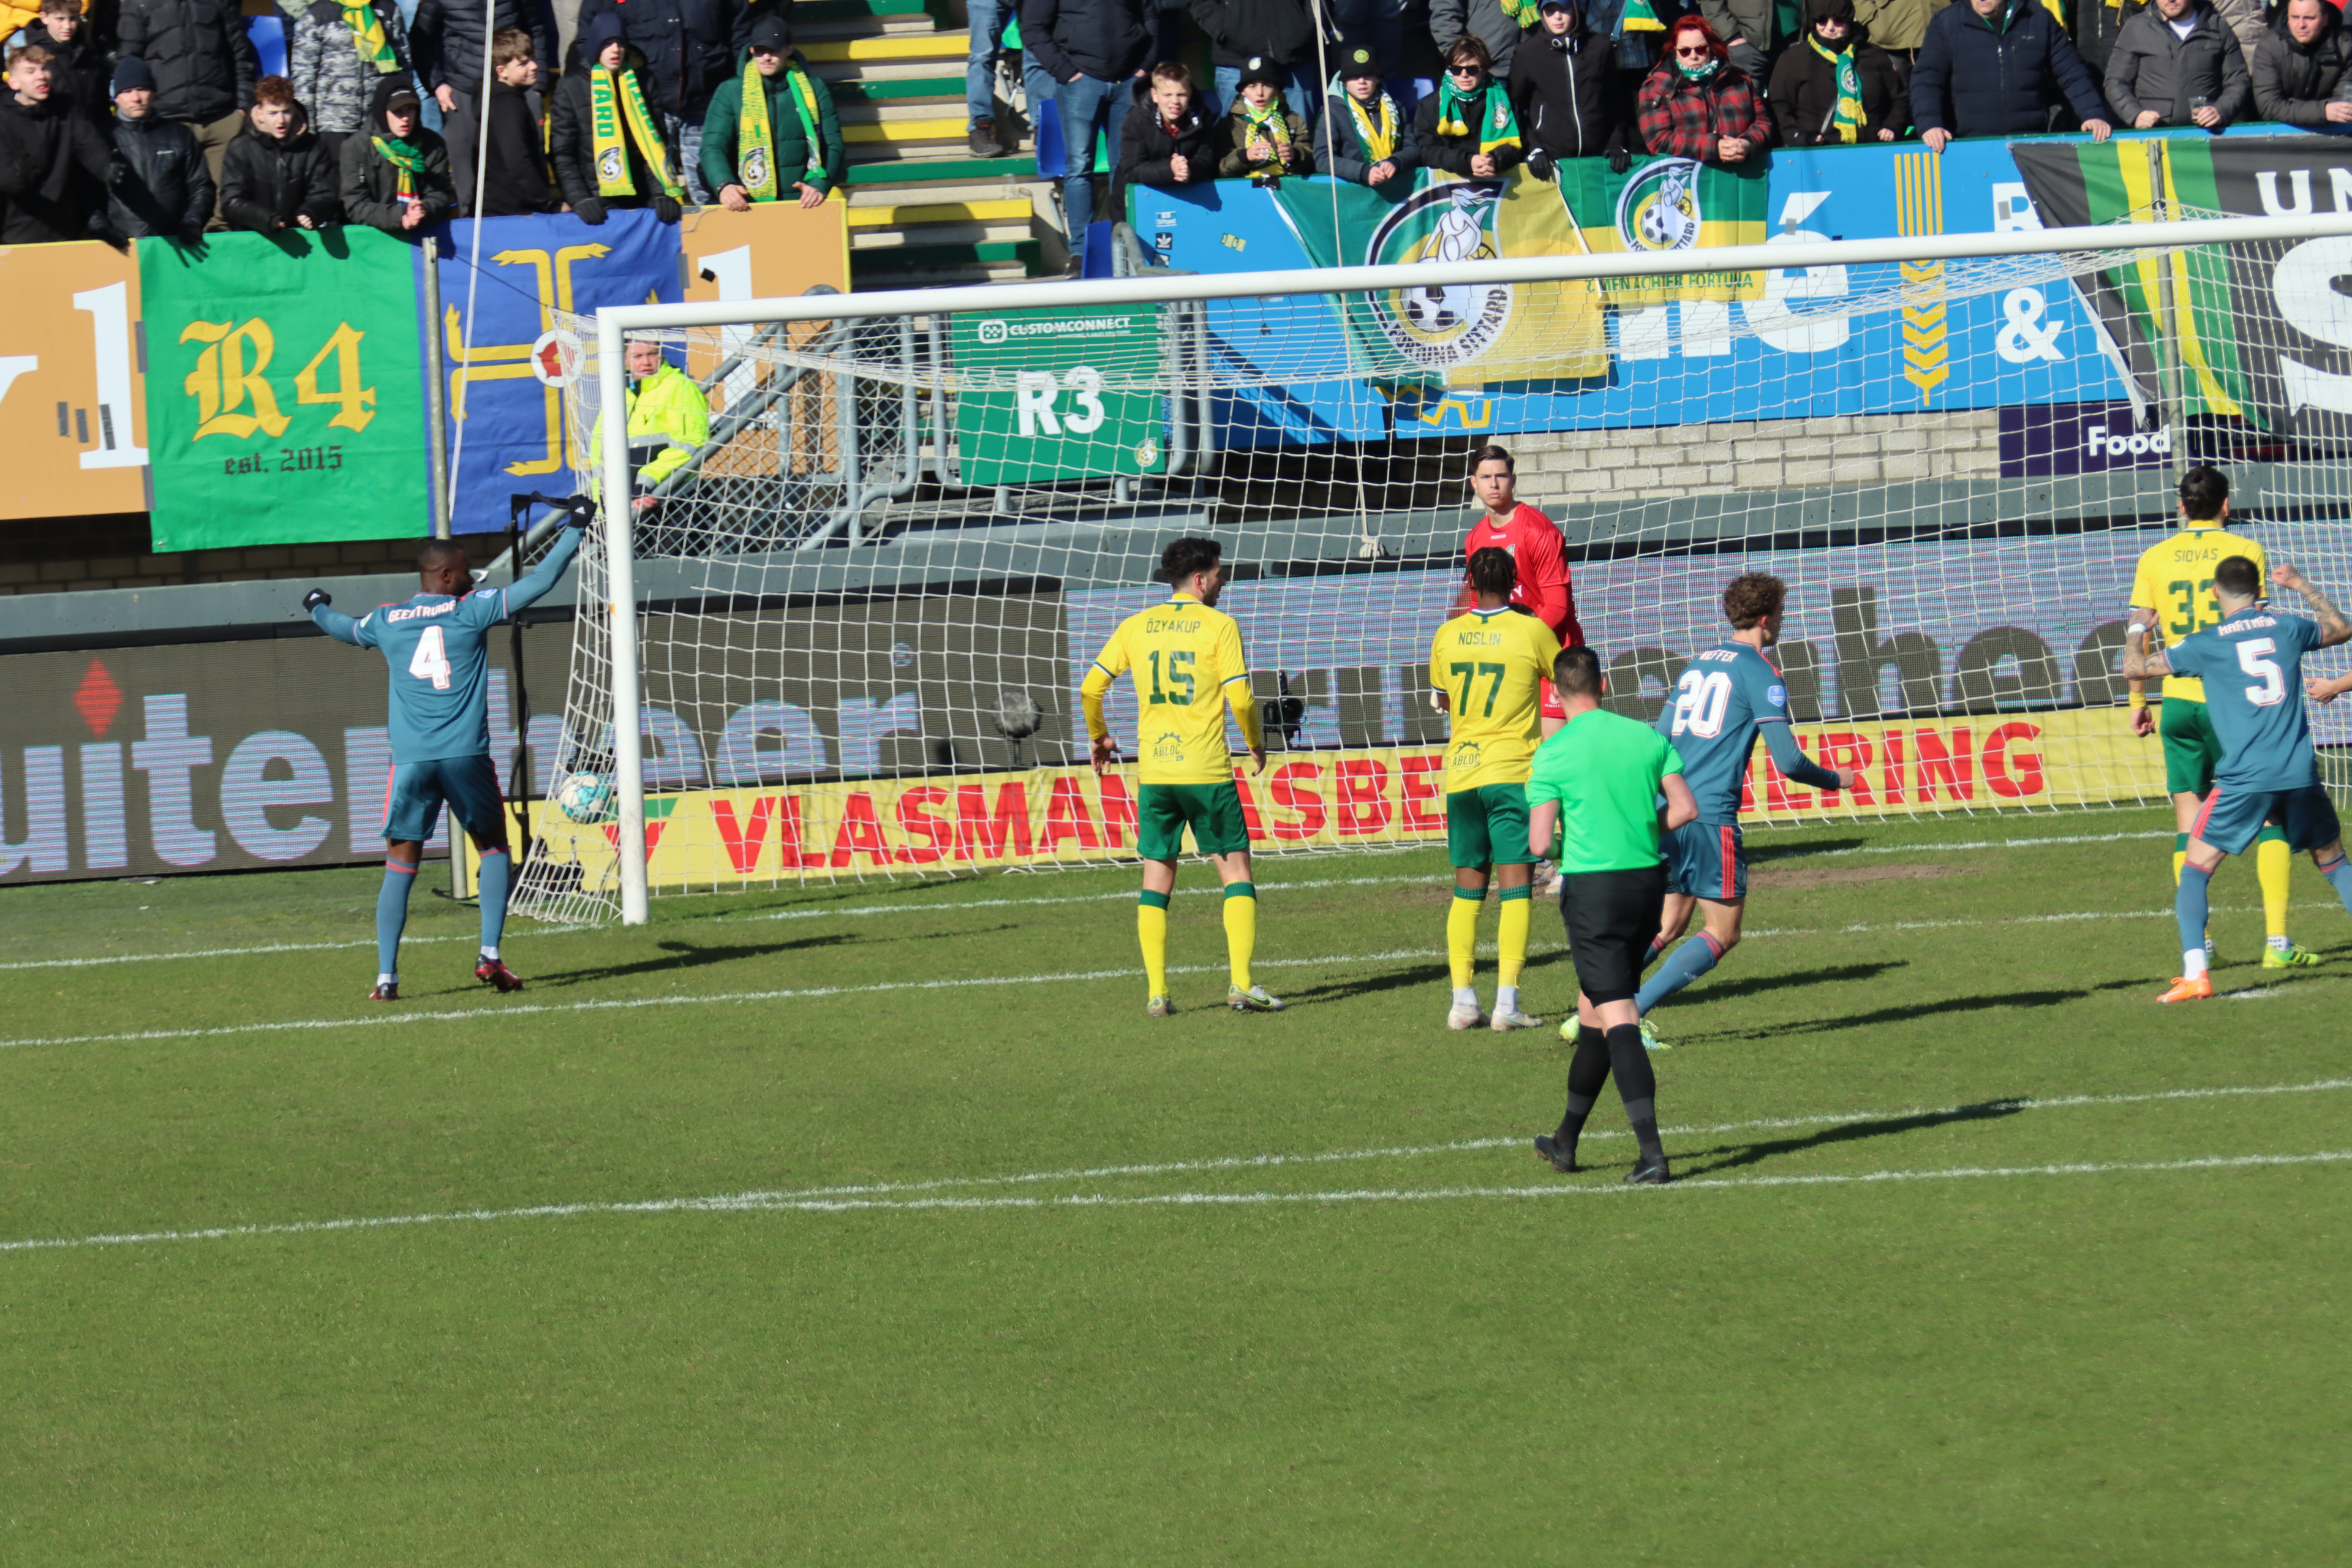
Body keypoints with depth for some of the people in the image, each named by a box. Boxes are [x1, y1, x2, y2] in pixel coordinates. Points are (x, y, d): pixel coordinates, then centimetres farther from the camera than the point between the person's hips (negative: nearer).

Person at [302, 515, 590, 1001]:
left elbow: (345, 629, 33)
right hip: (466, 756, -2)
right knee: (494, 848, 16)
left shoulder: (385, 621, 11)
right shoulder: (471, 610, 1)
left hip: (410, 761, 2)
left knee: (400, 868, 6)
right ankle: (490, 956, 4)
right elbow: (538, 584, 3)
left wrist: (317, 608, 56)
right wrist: (574, 530, 15)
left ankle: (386, 977, -1)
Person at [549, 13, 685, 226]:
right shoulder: (571, 88, 6)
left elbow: (654, 148, 11)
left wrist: (662, 193, -5)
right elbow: (562, 154, 1)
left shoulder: (637, 85, 14)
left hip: (640, 203, 3)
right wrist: (580, 199, -13)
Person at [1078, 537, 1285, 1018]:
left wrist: (1097, 736, 25)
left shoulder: (1135, 627, 7)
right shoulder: (1219, 626, -5)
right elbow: (1240, 698, -11)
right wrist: (1256, 743, 7)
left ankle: (1156, 992, 4)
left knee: (1157, 876, 8)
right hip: (1207, 770, -4)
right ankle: (1241, 983, -4)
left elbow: (1090, 689, 7)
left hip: (1154, 771, 4)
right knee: (1236, 870, 5)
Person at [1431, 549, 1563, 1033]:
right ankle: (1507, 1002, -12)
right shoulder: (1532, 631, -5)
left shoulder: (1447, 635, 5)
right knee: (1515, 887, -3)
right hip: (1513, 770, -3)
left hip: (1460, 774, 3)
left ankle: (1463, 998, 4)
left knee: (1467, 890, 11)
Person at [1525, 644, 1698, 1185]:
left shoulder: (1553, 754, -9)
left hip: (1593, 888, -5)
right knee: (1592, 1010, 18)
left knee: (1618, 1019, -7)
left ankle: (1651, 1153, -18)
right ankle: (1566, 1140, 28)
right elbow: (1685, 808, -1)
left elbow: (1539, 843, -12)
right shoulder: (1647, 737, 3)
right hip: (1647, 882, 5)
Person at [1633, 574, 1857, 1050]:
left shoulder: (1698, 665, 17)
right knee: (1723, 933, 0)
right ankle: (1631, 1015, -12)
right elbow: (1787, 761, -10)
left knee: (1667, 926, 16)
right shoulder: (1761, 674, -5)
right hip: (1711, 818, -8)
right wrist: (1837, 779, 8)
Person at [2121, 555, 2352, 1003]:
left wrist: (2138, 628, 26)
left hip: (2244, 779, -3)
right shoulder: (2288, 628, 9)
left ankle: (2195, 973, -10)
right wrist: (2301, 586, 42)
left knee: (2196, 868, 5)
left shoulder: (2207, 644, 1)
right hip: (2300, 774, 3)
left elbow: (2134, 667, 7)